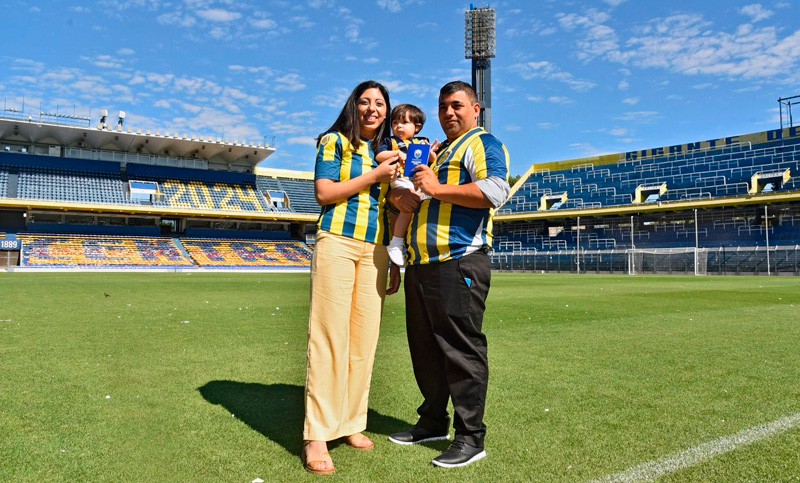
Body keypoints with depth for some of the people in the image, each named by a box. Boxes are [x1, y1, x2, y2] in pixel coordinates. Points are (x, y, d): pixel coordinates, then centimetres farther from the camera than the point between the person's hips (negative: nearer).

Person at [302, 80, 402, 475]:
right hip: (338, 243, -5)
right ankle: (316, 436, -3)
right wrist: (374, 176, -8)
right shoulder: (335, 141, 6)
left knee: (364, 339, 4)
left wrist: (396, 264, 15)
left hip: (376, 251, 5)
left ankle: (351, 423, 15)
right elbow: (323, 192, -6)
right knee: (329, 338, -8)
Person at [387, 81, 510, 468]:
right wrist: (405, 198, 9)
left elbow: (495, 191, -17)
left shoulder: (483, 145, 0)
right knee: (425, 348, 13)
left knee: (461, 349, -5)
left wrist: (437, 188, -16)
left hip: (458, 263, -9)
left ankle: (470, 437, 6)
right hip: (421, 264, 9)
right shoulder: (435, 151, 27)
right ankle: (433, 422, 27)